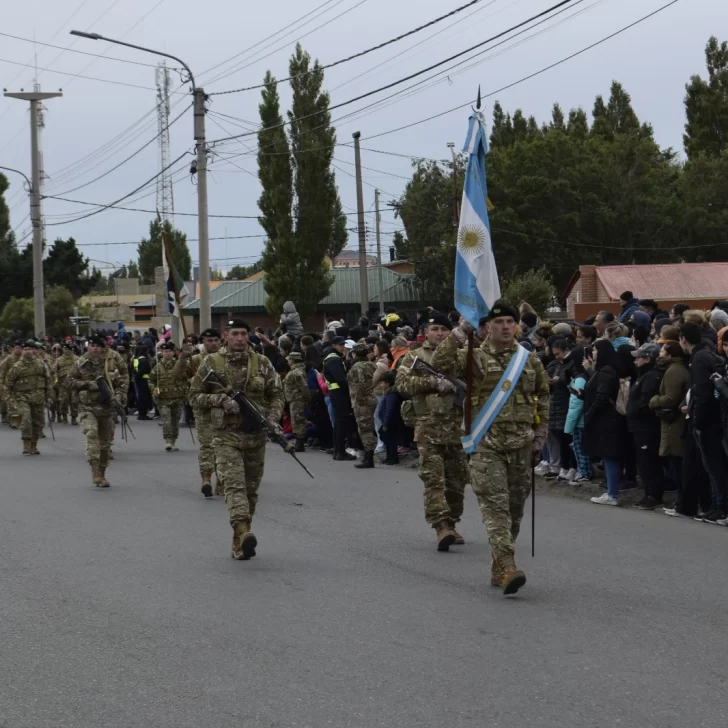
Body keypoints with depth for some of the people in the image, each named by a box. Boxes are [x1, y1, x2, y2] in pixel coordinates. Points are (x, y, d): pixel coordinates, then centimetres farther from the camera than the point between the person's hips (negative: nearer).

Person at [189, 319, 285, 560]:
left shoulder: (262, 363, 6)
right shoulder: (211, 363, 1)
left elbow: (276, 394, 10)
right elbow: (194, 396, 4)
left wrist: (272, 418, -7)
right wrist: (220, 400, -13)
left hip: (256, 435, 3)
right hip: (226, 434, -3)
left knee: (251, 488, 9)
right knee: (234, 484, -19)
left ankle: (239, 544, 20)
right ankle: (243, 533, -36)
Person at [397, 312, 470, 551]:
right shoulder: (415, 357, 7)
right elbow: (402, 384, -6)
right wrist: (433, 382, -17)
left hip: (458, 427, 3)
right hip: (429, 426, -3)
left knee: (456, 479, 8)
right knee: (433, 478, -12)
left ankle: (450, 524, 21)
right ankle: (441, 527, -19)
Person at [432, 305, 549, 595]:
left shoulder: (529, 360, 10)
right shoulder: (475, 357, -1)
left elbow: (542, 396, 20)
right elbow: (440, 363, -16)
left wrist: (540, 434, 13)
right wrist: (461, 332, -18)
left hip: (521, 445, 4)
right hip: (487, 444, -4)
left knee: (515, 507, 9)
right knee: (495, 505, -14)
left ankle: (499, 568, 22)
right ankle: (507, 567, -22)